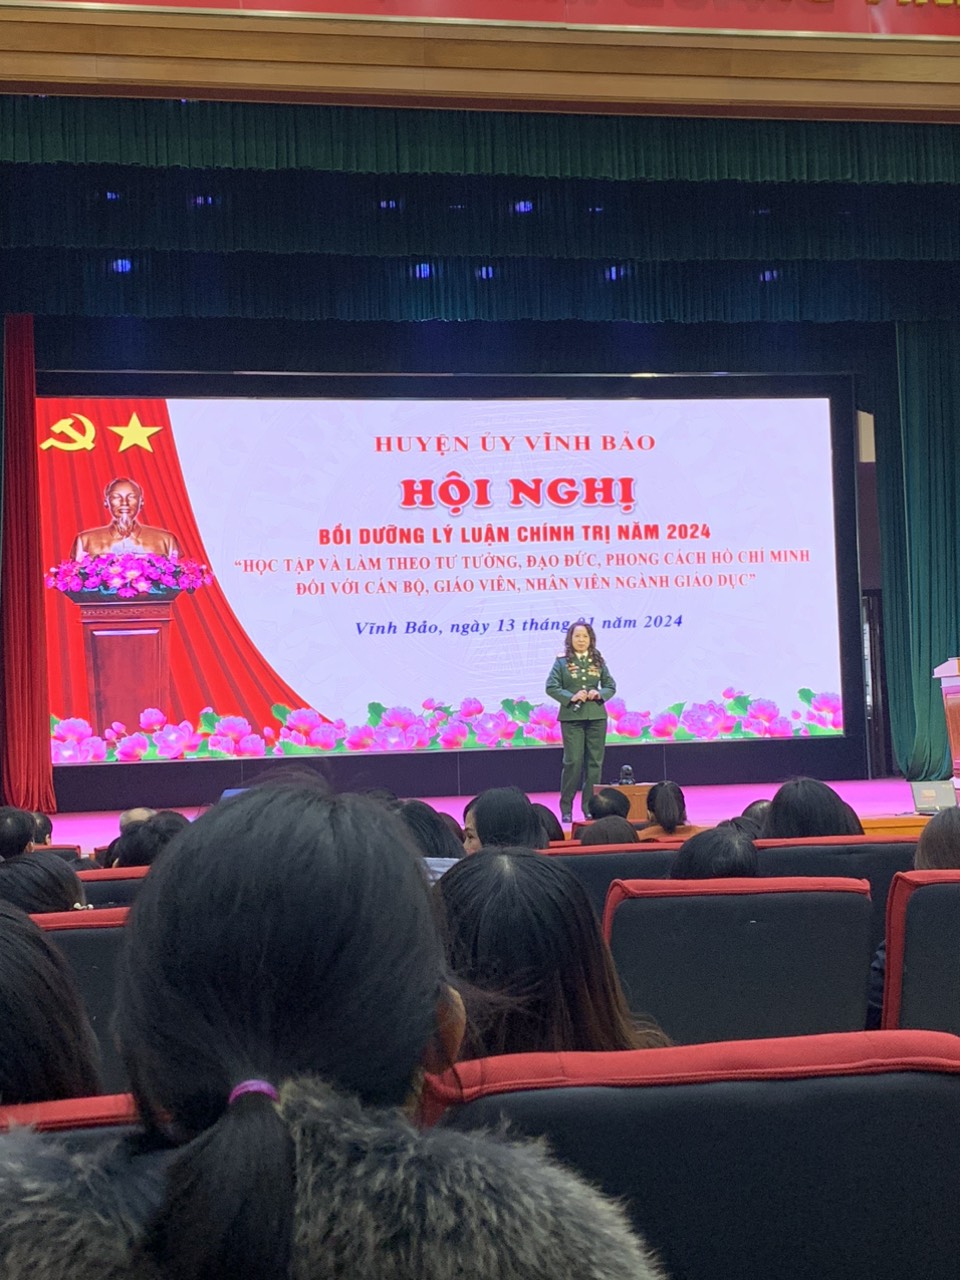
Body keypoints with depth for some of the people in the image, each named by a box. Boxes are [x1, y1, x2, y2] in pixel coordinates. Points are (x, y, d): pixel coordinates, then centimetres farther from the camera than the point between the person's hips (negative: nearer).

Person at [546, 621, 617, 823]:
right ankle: (566, 809, 3)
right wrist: (571, 697, -16)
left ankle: (590, 807, 11)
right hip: (571, 716, -3)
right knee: (573, 761, -7)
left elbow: (611, 686, 11)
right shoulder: (562, 662, 1)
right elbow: (551, 687, -4)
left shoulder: (598, 661, 9)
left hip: (596, 716, 3)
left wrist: (599, 694, -9)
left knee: (595, 761, 3)